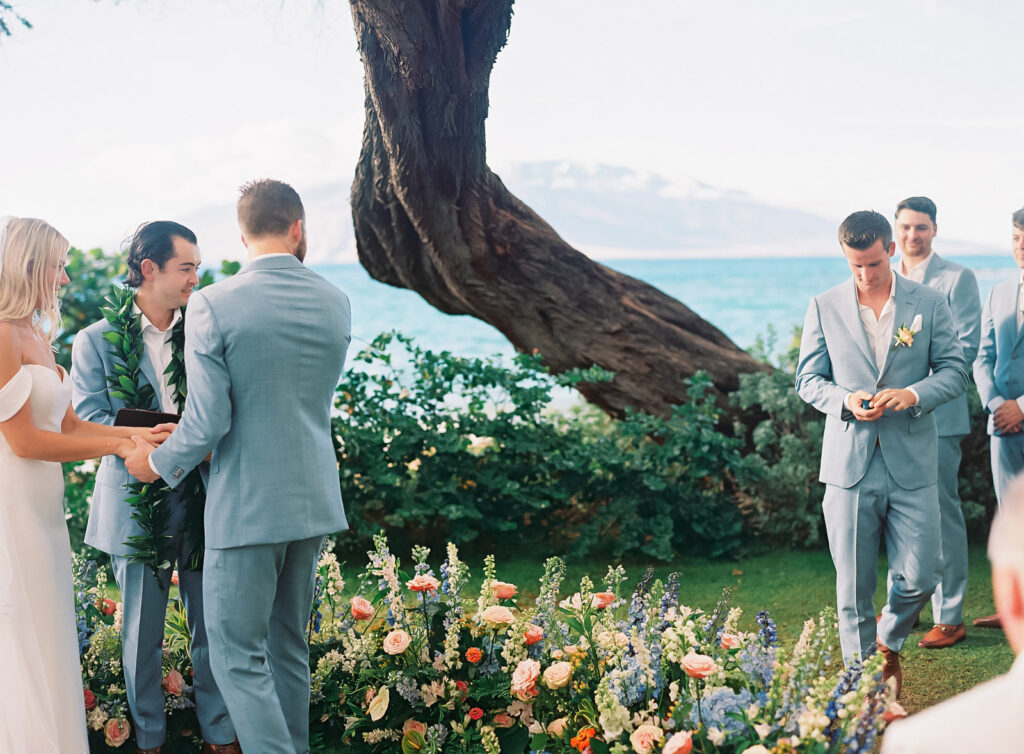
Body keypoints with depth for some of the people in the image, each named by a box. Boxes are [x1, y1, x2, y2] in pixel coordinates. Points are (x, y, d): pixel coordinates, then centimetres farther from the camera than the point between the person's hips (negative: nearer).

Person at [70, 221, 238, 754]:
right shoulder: (97, 341, -2)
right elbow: (89, 420, -10)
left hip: (202, 503, 2)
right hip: (135, 505, -2)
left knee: (211, 624, 7)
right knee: (143, 630, 8)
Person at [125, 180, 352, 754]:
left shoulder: (213, 306, -14)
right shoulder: (336, 303, 3)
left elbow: (208, 422, -16)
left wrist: (159, 464, 4)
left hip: (246, 505, -6)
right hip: (314, 498, 6)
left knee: (238, 655, 2)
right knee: (289, 646, 18)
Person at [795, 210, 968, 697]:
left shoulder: (929, 304, 4)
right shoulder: (824, 308, 4)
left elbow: (954, 370, 5)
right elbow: (808, 379, 7)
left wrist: (915, 393, -14)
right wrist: (845, 400, -13)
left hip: (912, 465, 0)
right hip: (848, 462, 0)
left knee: (920, 577, 0)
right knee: (853, 585, 4)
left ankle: (889, 643, 31)